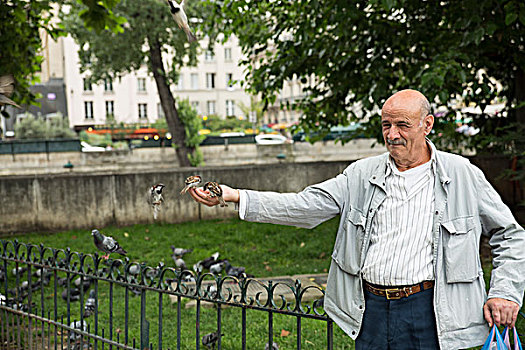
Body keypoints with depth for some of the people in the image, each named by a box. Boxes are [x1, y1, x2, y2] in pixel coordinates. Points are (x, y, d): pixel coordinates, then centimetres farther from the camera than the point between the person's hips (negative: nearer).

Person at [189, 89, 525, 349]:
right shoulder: (362, 174, 7)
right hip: (371, 311, 2)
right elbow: (305, 206, 0)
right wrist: (235, 196, -9)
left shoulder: (463, 175, 2)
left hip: (428, 314, -2)